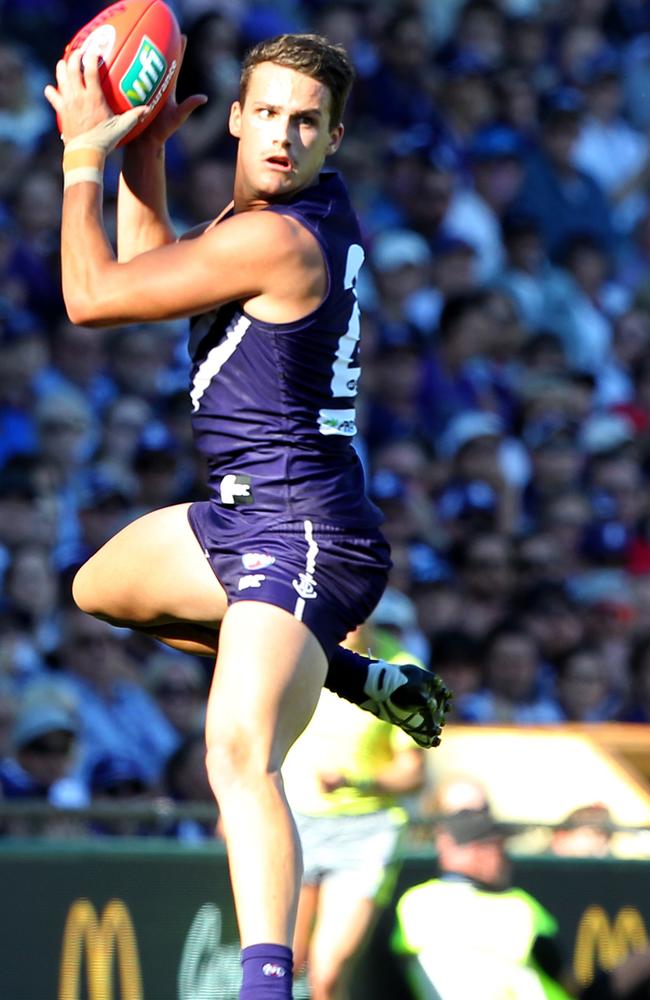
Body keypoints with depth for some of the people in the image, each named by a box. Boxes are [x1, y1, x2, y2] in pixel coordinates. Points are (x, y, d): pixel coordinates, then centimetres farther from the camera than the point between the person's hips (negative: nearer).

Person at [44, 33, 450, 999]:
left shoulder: (272, 239, -21)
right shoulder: (302, 204, 8)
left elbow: (91, 298, -15)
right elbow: (148, 273, 23)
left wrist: (83, 153, -5)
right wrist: (143, 152, 12)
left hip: (301, 533, -10)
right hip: (248, 514, 10)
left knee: (239, 755, -29)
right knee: (101, 586, 35)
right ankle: (363, 679, 27)